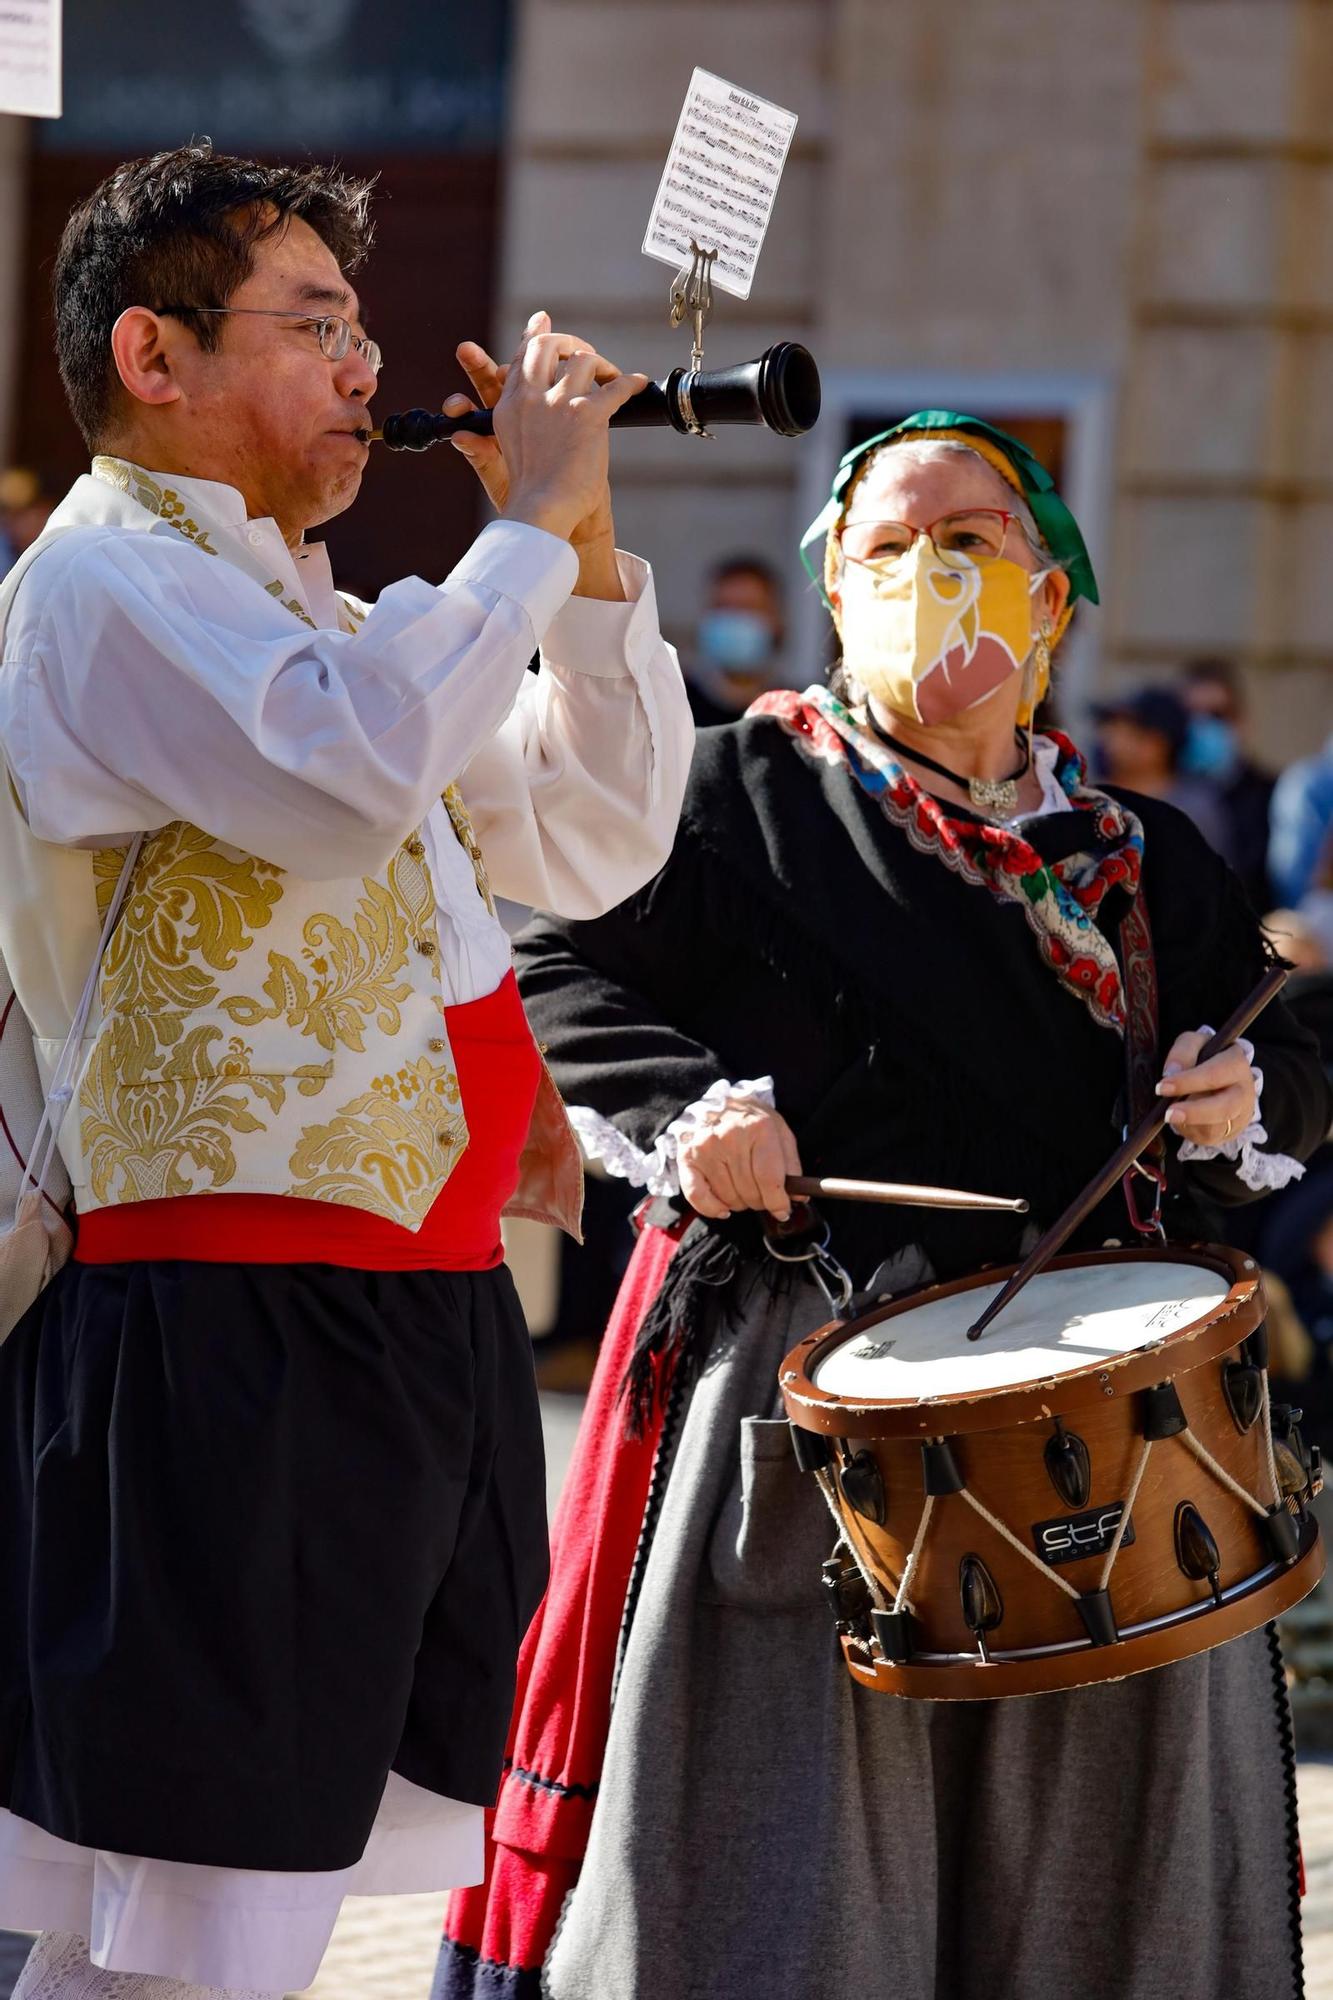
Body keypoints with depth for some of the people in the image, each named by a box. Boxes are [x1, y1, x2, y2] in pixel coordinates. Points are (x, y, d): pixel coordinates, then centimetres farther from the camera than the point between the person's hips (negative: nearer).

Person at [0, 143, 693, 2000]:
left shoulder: (304, 606, 23)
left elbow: (593, 843, 25)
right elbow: (353, 766, -26)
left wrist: (588, 559, 13)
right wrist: (530, 522, -14)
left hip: (413, 1325, 10)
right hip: (227, 1336, -10)